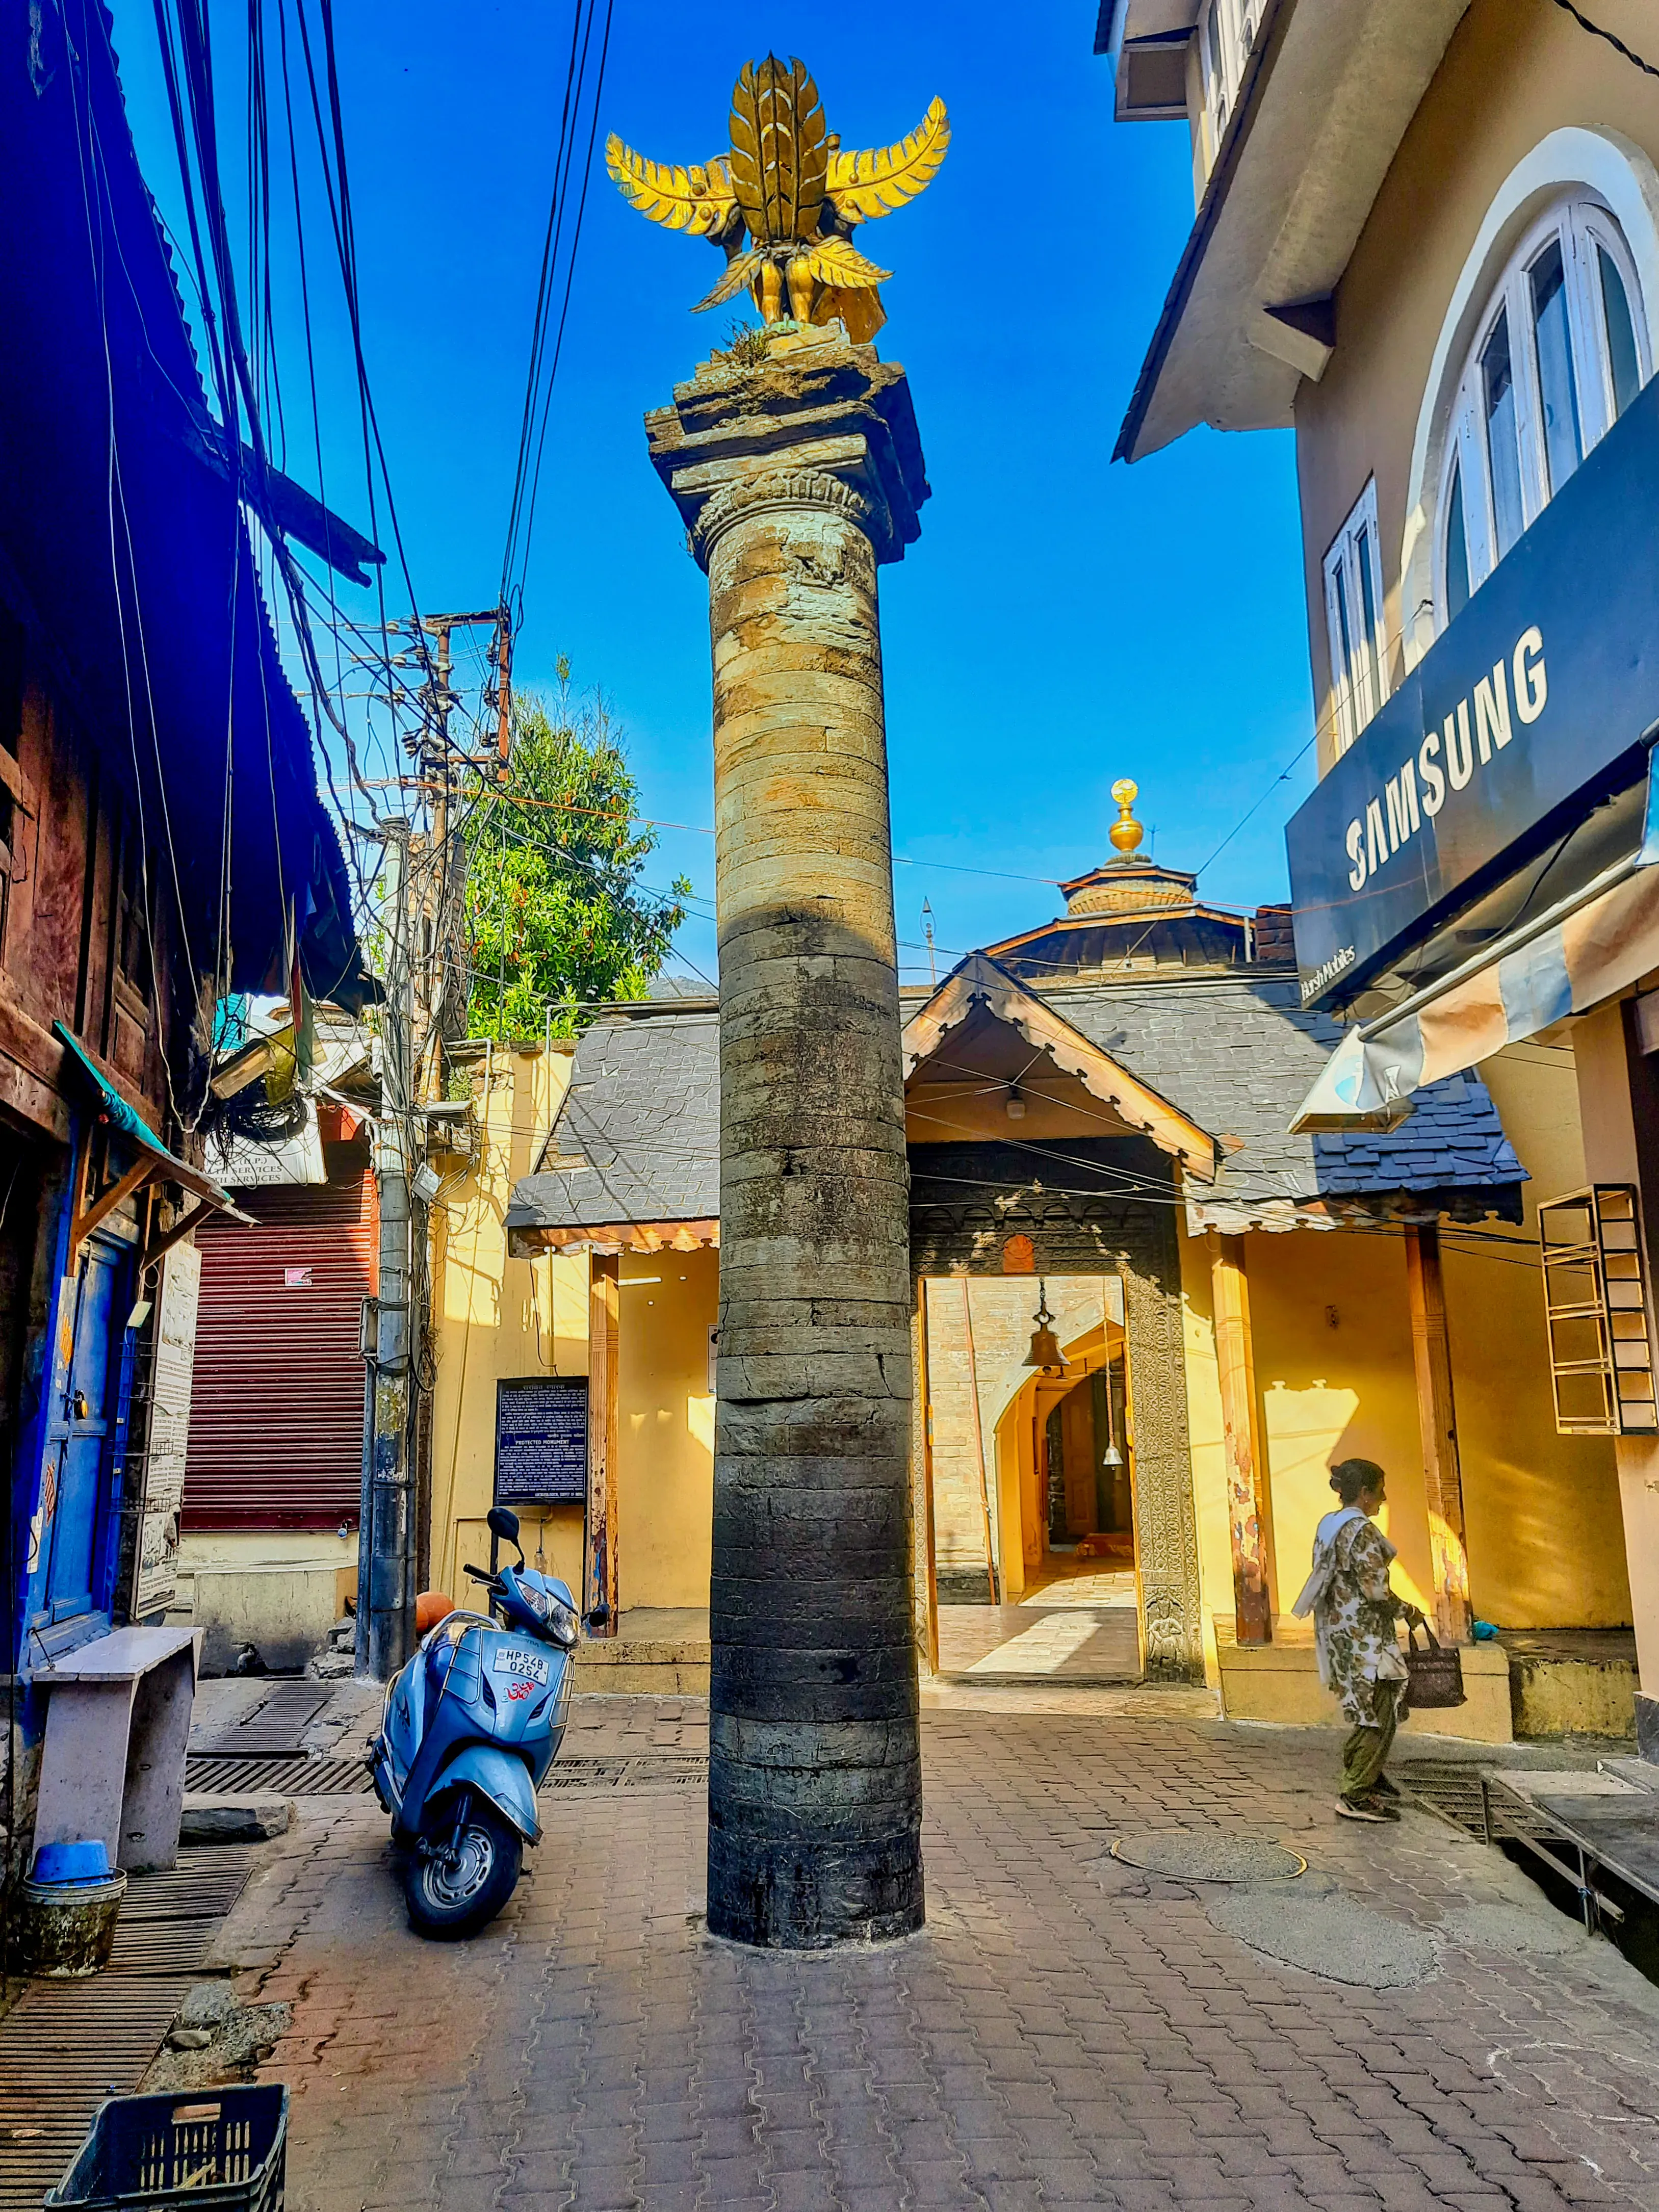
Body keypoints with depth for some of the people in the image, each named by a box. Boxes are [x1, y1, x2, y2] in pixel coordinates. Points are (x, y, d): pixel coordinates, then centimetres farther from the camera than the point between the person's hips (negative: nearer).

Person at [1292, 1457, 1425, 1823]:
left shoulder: (1328, 1525, 10)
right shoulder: (1362, 1530, -18)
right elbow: (1376, 1589, -22)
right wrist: (1408, 1611, -6)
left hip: (1338, 1629, 10)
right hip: (1364, 1633, -10)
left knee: (1367, 1708, 21)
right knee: (1380, 1712, -4)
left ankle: (1366, 1775, 32)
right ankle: (1356, 1796, -2)